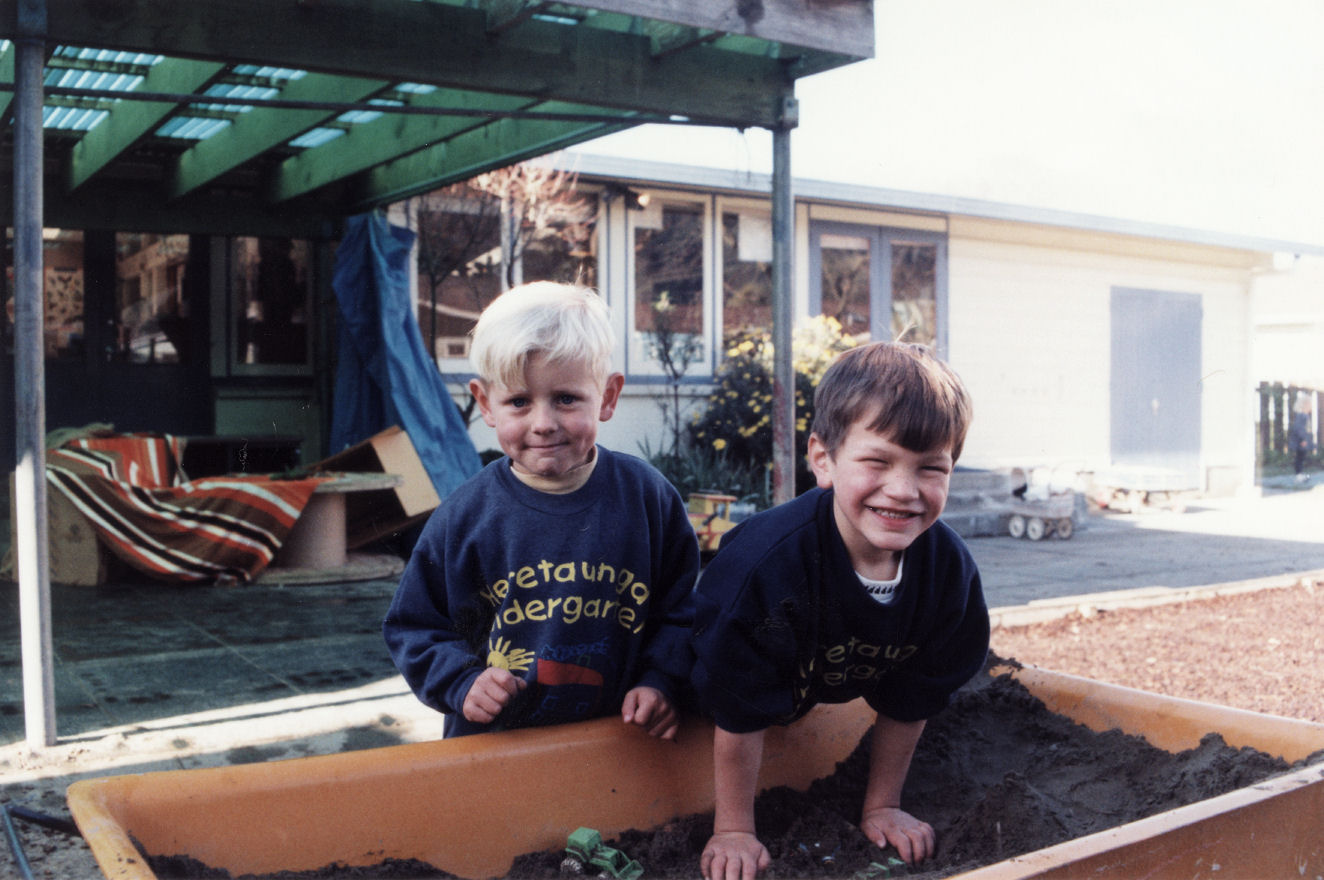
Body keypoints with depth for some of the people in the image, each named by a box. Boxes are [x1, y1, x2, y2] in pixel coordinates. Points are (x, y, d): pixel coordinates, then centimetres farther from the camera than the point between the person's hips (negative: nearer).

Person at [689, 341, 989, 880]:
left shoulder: (950, 570, -27)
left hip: (833, 701, 4)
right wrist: (733, 830, -21)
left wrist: (881, 807, -3)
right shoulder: (768, 561, -43)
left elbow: (909, 702, -11)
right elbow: (740, 712, -31)